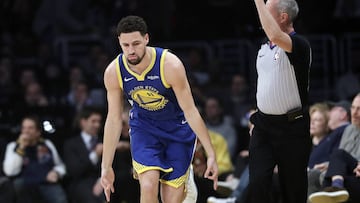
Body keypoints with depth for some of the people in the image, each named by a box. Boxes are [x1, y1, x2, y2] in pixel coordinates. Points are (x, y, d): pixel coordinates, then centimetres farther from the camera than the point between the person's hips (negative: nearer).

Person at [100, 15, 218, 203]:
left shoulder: (170, 65, -29)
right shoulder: (113, 73, -19)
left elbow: (190, 111, -21)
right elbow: (113, 120, -9)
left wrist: (211, 154, -21)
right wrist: (106, 167, -8)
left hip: (178, 127, -1)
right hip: (144, 127, 1)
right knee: (149, 187, -22)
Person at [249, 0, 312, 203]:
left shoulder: (299, 45, -14)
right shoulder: (265, 47, 13)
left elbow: (275, 36, -36)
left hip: (291, 126, -7)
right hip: (263, 125, 7)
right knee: (258, 183, -6)